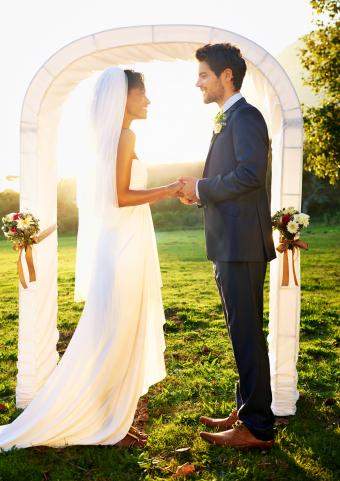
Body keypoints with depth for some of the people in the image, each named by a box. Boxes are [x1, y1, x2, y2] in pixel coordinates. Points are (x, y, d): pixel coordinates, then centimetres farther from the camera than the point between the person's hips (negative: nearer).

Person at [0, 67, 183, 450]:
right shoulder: (125, 134, -11)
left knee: (120, 336, 13)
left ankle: (114, 419, 24)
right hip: (124, 246, -10)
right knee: (119, 336, -2)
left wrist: (164, 192, 17)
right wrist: (167, 191, -11)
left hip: (123, 244, 10)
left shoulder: (115, 135, 17)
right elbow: (122, 197, -18)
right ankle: (110, 426, 10)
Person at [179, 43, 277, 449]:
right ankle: (247, 412, 28)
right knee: (243, 331, 15)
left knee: (246, 333, -4)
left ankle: (257, 428, 7)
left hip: (241, 244, -10)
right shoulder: (228, 119, 21)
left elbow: (250, 174, -22)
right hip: (231, 245, 10)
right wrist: (200, 192, 7)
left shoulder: (245, 116, -9)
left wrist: (202, 188, -11)